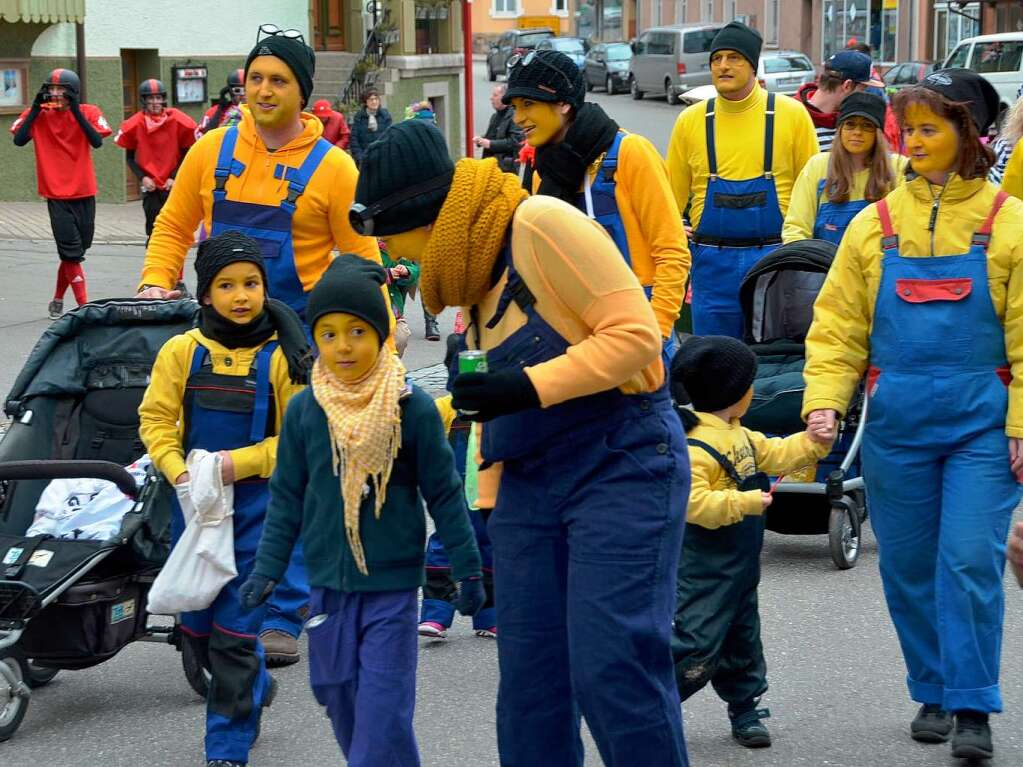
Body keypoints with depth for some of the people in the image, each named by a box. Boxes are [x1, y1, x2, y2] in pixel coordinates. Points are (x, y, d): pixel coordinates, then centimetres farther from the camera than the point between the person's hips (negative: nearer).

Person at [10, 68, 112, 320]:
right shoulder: (38, 114, -1)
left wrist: (75, 111, -20)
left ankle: (58, 300, 31)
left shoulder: (88, 112, -2)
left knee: (72, 252, 12)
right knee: (71, 252, -9)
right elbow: (19, 140, -15)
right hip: (57, 195, -2)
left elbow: (97, 141, -18)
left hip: (84, 193, 2)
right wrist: (35, 109, -16)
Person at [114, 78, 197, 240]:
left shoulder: (178, 121, -7)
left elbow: (186, 154, 3)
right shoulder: (135, 124, -6)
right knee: (154, 230, -2)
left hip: (173, 184, 0)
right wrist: (142, 177, -7)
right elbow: (130, 157, 6)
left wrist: (174, 177, -7)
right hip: (150, 185, 0)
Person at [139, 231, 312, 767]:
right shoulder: (182, 352, 0)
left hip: (256, 505, -4)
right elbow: (156, 420, 2)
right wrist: (177, 470, -14)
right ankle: (255, 688, 41)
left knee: (234, 629, -4)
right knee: (194, 622, 13)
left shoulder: (283, 358, -7)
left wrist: (239, 463, -17)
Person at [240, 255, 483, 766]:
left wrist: (467, 567, 2)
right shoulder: (303, 411, 0)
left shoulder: (412, 407, -8)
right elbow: (287, 496, 8)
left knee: (383, 709, -8)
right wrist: (268, 568, 6)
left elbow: (444, 493, -1)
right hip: (328, 584, 4)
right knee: (339, 700, 11)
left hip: (393, 584, -4)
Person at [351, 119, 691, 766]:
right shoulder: (473, 265, 14)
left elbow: (636, 332, -18)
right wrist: (487, 506, 18)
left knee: (613, 670, -13)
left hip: (622, 465, -9)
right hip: (531, 481, 9)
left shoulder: (539, 224, -13)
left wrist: (528, 387, -22)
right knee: (529, 681, 7)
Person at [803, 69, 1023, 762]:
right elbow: (839, 326, 6)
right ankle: (933, 693, 24)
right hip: (897, 421, 3)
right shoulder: (876, 225, 6)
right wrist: (824, 400, -8)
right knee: (908, 565, 9)